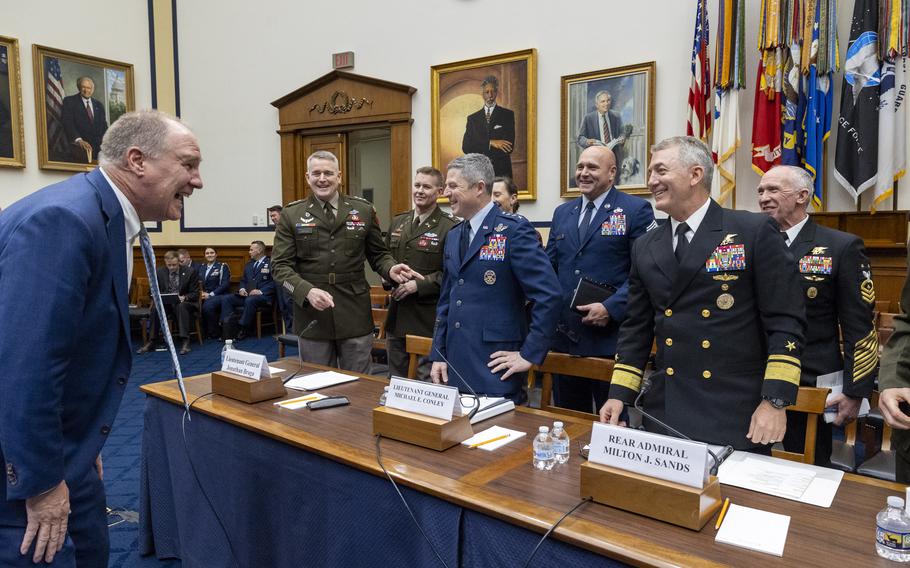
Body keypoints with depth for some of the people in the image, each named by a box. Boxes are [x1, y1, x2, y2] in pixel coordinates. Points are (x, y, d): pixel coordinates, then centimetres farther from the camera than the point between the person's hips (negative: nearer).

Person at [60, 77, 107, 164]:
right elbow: (68, 123, -7)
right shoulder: (69, 101, 5)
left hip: (98, 147, 3)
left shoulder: (98, 104, 19)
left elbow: (103, 126, 18)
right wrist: (78, 140, -22)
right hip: (79, 148, -3)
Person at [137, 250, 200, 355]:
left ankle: (185, 341, -40)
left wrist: (184, 297, -24)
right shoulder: (159, 272, 4)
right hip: (165, 303, 3)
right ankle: (151, 341, -22)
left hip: (184, 303, -3)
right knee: (155, 307, -28)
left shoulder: (190, 272, -5)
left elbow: (195, 294, -4)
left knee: (182, 307, -36)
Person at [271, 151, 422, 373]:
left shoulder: (363, 210, 6)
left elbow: (378, 254, 12)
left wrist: (390, 269, -11)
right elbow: (281, 265, -1)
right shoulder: (291, 214, 3)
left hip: (355, 315, 0)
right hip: (312, 315, 0)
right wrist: (307, 291, -18)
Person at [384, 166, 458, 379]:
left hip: (428, 320, -6)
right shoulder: (397, 222, 12)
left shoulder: (450, 227, -10)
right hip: (397, 317, 7)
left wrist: (418, 285, -19)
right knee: (395, 381, 18)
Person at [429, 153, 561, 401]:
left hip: (495, 369, -6)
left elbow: (549, 295, -16)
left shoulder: (513, 229, -11)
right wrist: (438, 356, 11)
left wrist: (529, 354, -14)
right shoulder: (454, 235, 12)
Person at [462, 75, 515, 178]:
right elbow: (466, 147, 1)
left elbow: (509, 148, -5)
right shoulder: (472, 118, 14)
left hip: (501, 171, -1)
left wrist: (478, 152, -5)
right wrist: (490, 143, -12)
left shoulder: (507, 115, 6)